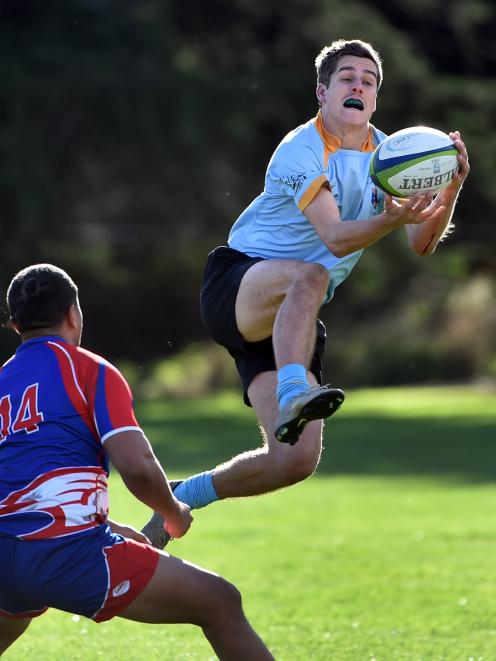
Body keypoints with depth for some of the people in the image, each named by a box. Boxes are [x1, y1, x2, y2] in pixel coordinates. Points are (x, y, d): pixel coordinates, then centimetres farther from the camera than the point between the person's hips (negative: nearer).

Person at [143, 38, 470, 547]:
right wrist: (391, 219, -44)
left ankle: (183, 497, 12)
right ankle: (292, 395, -58)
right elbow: (336, 238, -26)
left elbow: (422, 243, 2)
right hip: (236, 288, -6)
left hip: (287, 324, 7)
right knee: (309, 276, -42)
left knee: (297, 459, -8)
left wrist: (451, 188, -16)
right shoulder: (302, 151, -13)